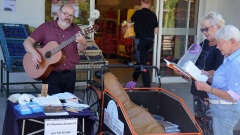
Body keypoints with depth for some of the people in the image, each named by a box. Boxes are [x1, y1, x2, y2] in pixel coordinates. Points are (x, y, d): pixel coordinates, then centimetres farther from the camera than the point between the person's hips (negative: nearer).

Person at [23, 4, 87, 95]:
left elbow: (81, 49, -5)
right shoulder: (46, 27, -1)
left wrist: (82, 42, -28)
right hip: (51, 73, -2)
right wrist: (34, 52, -24)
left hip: (69, 74, 3)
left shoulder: (76, 29, 5)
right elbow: (27, 41, -3)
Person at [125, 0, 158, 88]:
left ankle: (147, 85, -9)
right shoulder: (153, 15, 3)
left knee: (142, 63, -4)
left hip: (141, 40, -5)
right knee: (141, 60, 19)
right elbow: (156, 31, 5)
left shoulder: (138, 13, -5)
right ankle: (134, 79, 31)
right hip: (150, 40, 5)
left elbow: (130, 21, 17)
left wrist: (128, 21, 41)